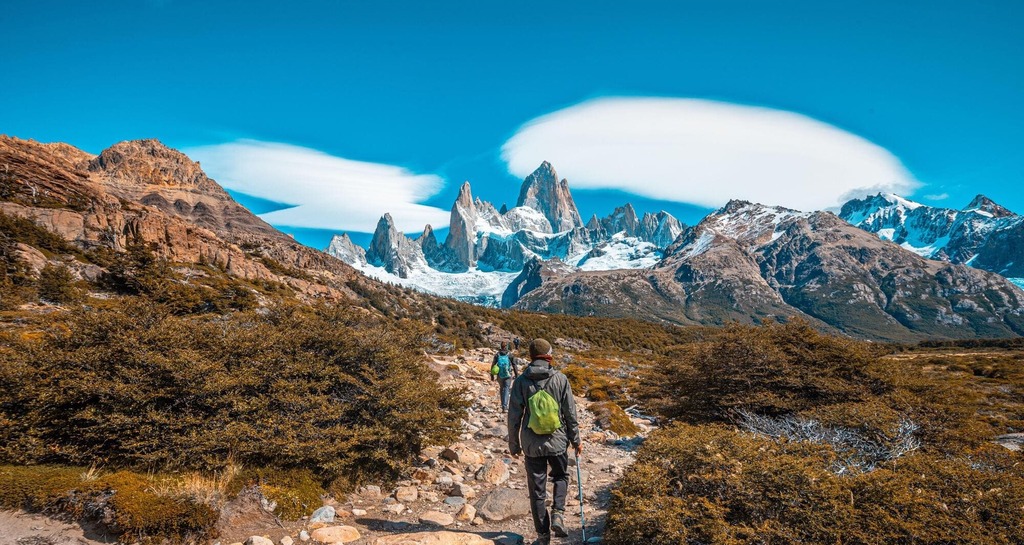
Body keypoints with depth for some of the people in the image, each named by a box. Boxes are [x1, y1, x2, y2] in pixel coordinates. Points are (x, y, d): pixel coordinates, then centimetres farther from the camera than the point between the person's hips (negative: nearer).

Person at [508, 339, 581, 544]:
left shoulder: (521, 381, -7)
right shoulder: (560, 379, -8)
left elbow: (514, 416, -3)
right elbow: (570, 412, -3)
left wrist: (514, 444, 9)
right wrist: (575, 440, 9)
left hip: (532, 445, 0)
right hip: (557, 442, 0)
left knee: (537, 489, 12)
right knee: (561, 476, 25)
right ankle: (558, 513, 6)